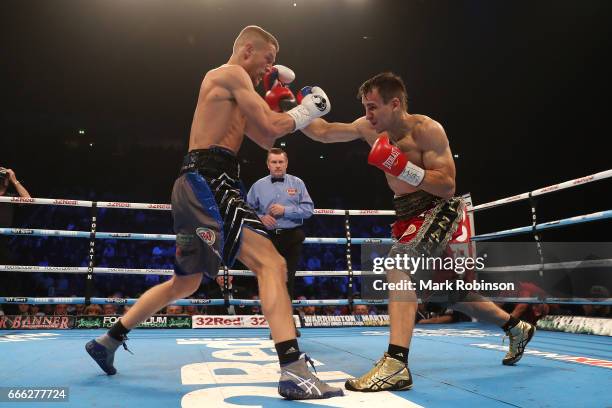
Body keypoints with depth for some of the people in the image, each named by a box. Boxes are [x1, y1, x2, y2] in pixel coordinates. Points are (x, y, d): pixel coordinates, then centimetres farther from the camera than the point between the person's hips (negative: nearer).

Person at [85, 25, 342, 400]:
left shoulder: (233, 91, 28)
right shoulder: (232, 73, -2)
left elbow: (265, 140, 24)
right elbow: (271, 128, -11)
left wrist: (272, 93, 20)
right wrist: (305, 111, 5)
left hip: (202, 185, 11)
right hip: (209, 181, -10)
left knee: (186, 282, 20)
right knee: (272, 263, -20)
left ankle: (108, 341, 31)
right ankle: (294, 372, -27)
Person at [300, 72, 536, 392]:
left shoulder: (426, 129, -18)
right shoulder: (369, 128, 0)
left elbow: (447, 186, -22)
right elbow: (323, 132, 2)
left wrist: (401, 166, -31)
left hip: (439, 210, -8)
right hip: (409, 214, 8)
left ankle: (396, 364, -36)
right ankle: (516, 328, 42)